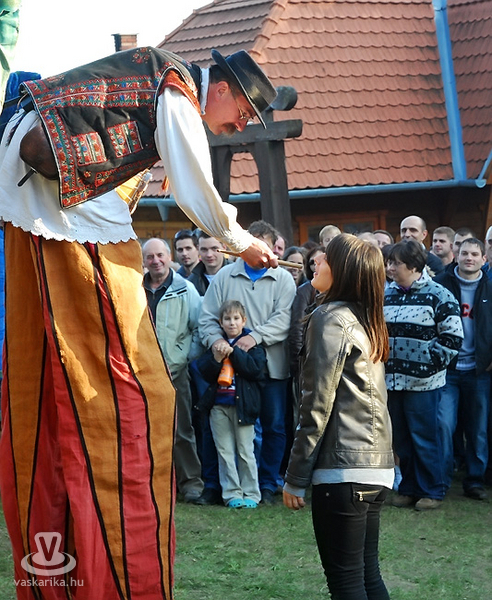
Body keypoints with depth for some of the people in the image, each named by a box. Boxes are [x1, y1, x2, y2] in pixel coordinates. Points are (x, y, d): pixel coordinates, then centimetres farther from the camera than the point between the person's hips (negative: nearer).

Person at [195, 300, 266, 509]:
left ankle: (250, 493, 9)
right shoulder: (216, 343, 8)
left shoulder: (252, 343, 0)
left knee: (245, 451, 1)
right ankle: (231, 494, 9)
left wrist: (233, 352, -18)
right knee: (225, 451, 4)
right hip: (218, 405, 3)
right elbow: (205, 373, 3)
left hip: (242, 403, -3)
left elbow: (256, 369, -14)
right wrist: (216, 359, -16)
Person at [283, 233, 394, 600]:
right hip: (378, 466, 8)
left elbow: (317, 407, -13)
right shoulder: (368, 322, 14)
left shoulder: (330, 319, -10)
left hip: (343, 469, -8)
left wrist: (296, 478, -8)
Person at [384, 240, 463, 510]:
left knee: (424, 438, -1)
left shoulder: (438, 296, -7)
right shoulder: (385, 295, 10)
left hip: (422, 383, -6)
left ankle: (432, 491, 9)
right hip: (392, 381, 6)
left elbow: (453, 336, -9)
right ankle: (409, 488, 22)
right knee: (401, 439, 12)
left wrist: (430, 361, -11)